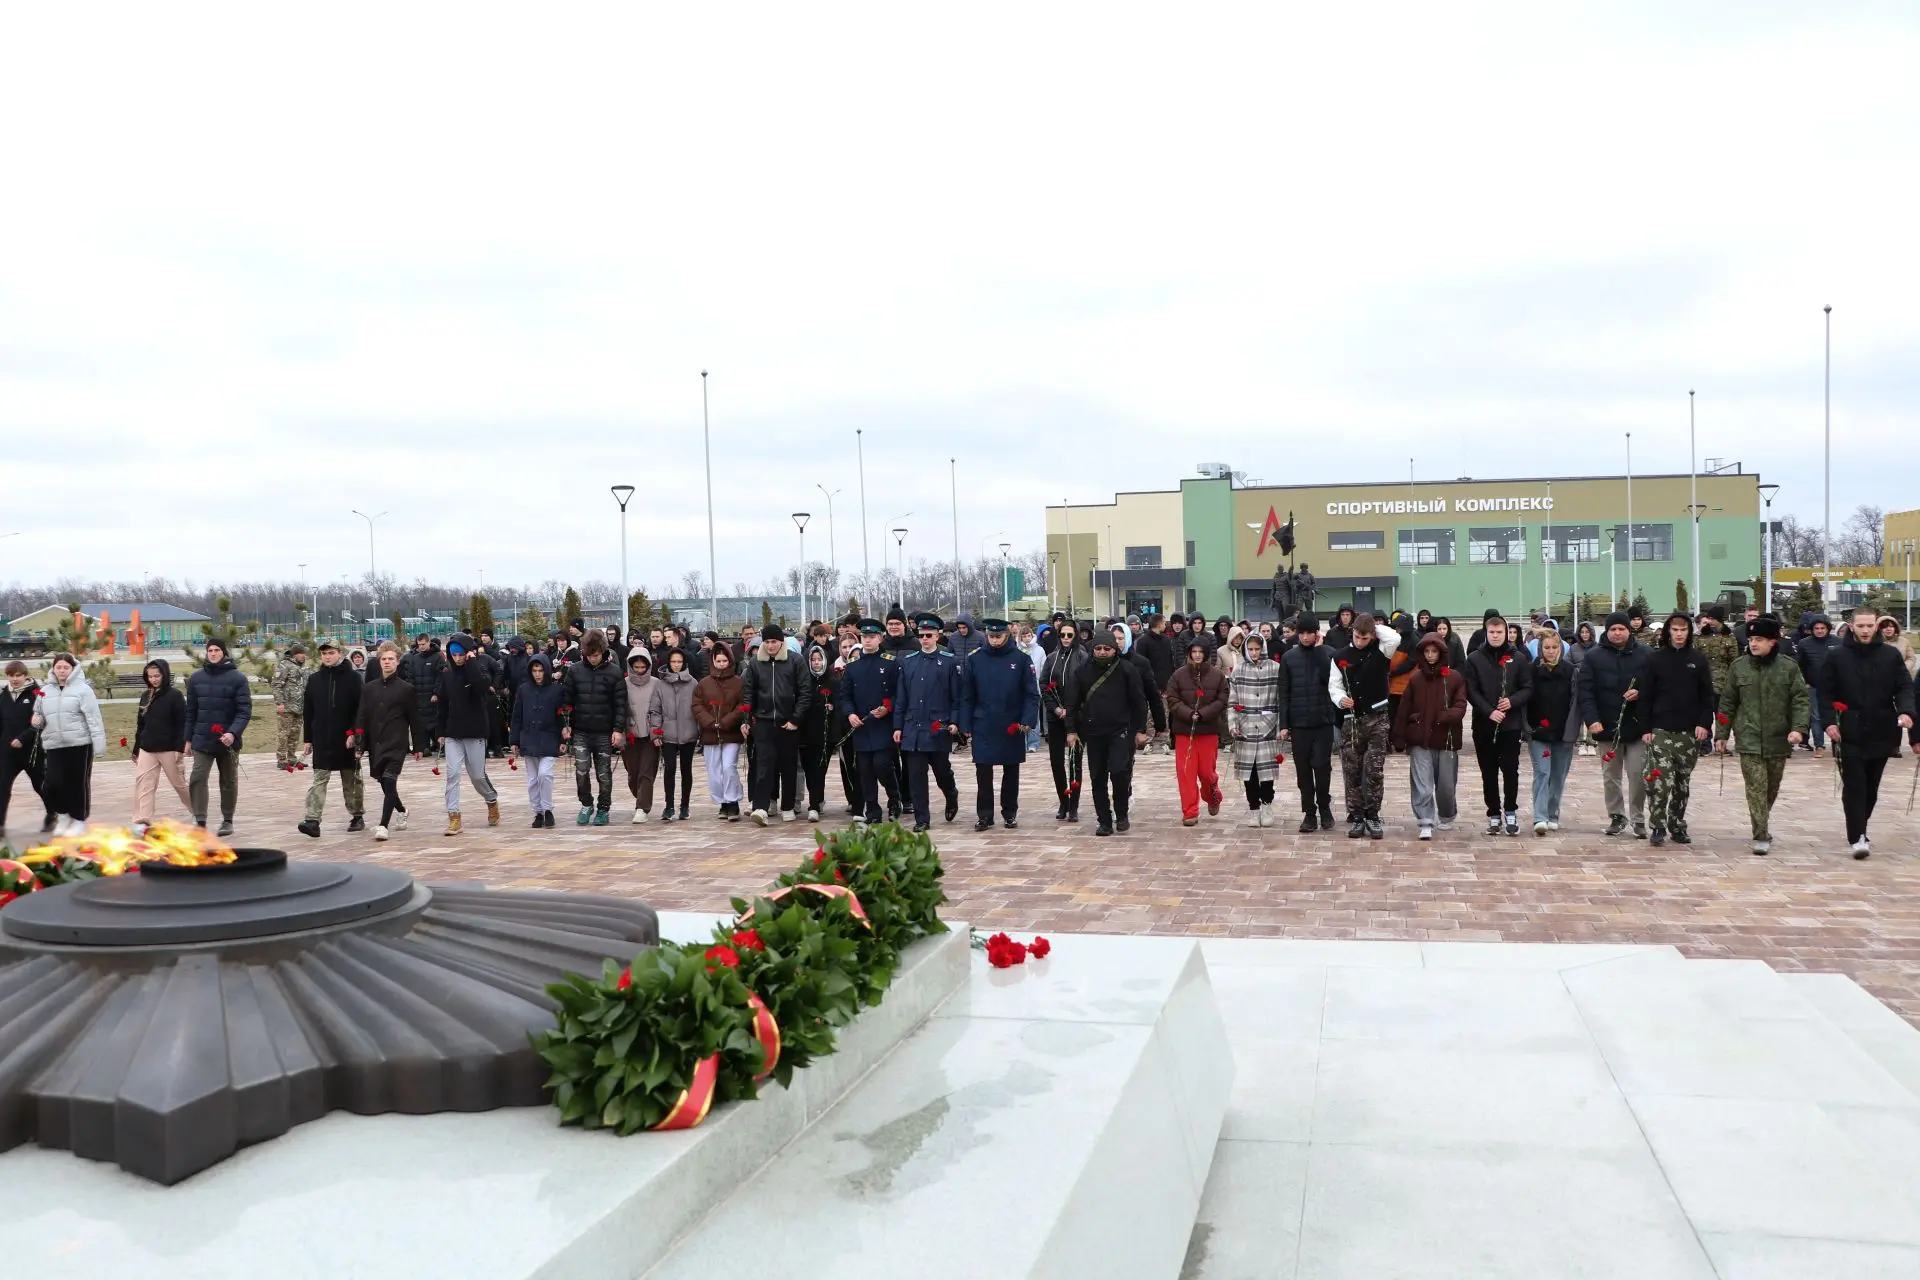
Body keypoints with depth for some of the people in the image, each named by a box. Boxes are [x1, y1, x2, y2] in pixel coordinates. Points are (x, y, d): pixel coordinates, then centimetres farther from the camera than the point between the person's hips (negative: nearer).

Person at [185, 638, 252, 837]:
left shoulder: (237, 678, -6)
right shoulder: (196, 678, 6)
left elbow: (245, 710, -11)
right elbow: (191, 711, 10)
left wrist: (234, 733, -24)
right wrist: (188, 738, 7)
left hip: (228, 741, -2)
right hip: (203, 740, 2)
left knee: (229, 782, 10)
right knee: (197, 779, -9)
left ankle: (227, 821, 22)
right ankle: (200, 821, -4)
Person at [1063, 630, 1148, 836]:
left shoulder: (1127, 670, -1)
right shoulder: (1081, 672, 4)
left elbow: (1139, 702, 2)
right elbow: (1072, 703, 6)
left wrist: (1140, 730, -1)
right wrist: (1071, 730, 0)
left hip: (1121, 732, -3)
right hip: (1093, 733, 3)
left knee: (1120, 772, -15)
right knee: (1098, 779, 6)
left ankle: (1121, 814, 7)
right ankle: (1104, 821, 16)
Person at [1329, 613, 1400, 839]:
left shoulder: (1380, 651, -1)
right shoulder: (1340, 656, 4)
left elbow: (1395, 638, -22)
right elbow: (1333, 685, 7)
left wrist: (1375, 627, -7)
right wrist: (1340, 699, -14)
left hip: (1377, 719, -2)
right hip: (1351, 720, 2)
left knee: (1375, 771, -3)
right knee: (1352, 771, 4)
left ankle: (1372, 816, 6)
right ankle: (1356, 816, 12)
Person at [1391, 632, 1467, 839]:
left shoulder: (1455, 678, -1)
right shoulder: (1415, 679, 4)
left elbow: (1460, 708, -6)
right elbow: (1403, 710, 5)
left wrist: (1443, 718, -22)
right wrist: (1400, 738, 2)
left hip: (1447, 740, 0)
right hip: (1420, 741, 0)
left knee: (1446, 785, 11)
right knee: (1422, 785, -9)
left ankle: (1447, 817, 35)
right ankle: (1426, 824, -7)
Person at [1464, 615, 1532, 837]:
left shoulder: (1518, 658, 2)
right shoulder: (1474, 658, 1)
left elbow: (1528, 688, 3)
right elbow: (1471, 691, -4)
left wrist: (1512, 701, -15)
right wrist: (1489, 711, -16)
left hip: (1512, 724, 0)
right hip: (1484, 725, 1)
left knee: (1510, 769, -2)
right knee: (1489, 772, 6)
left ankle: (1511, 812, 14)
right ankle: (1494, 814, 15)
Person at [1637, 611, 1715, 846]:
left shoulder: (1698, 659, 5)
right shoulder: (1655, 658, 1)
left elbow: (1707, 695, 5)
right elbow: (1646, 696, 0)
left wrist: (1704, 723, -6)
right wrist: (1645, 728, -5)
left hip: (1690, 732, 2)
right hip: (1661, 731, -2)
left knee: (1683, 783, 10)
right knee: (1660, 781, -11)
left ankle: (1677, 826, 20)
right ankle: (1658, 826, -2)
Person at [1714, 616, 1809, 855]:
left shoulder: (1789, 668, 0)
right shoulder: (1738, 666, 3)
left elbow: (1801, 700, -2)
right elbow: (1727, 702, 7)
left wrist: (1798, 728, -17)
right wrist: (1722, 734, 6)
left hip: (1778, 739, 1)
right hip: (1749, 739, -1)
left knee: (1772, 788, 14)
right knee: (1756, 788, -9)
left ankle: (1761, 825, 36)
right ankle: (1761, 836, -7)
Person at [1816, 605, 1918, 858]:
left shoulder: (1891, 655, 4)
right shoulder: (1836, 655, 0)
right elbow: (1825, 692, 0)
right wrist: (1830, 721, -12)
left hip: (1881, 732, 3)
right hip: (1849, 734, -3)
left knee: (1871, 787, 12)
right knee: (1854, 786, -9)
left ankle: (1859, 830, 27)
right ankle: (1858, 837, -11)